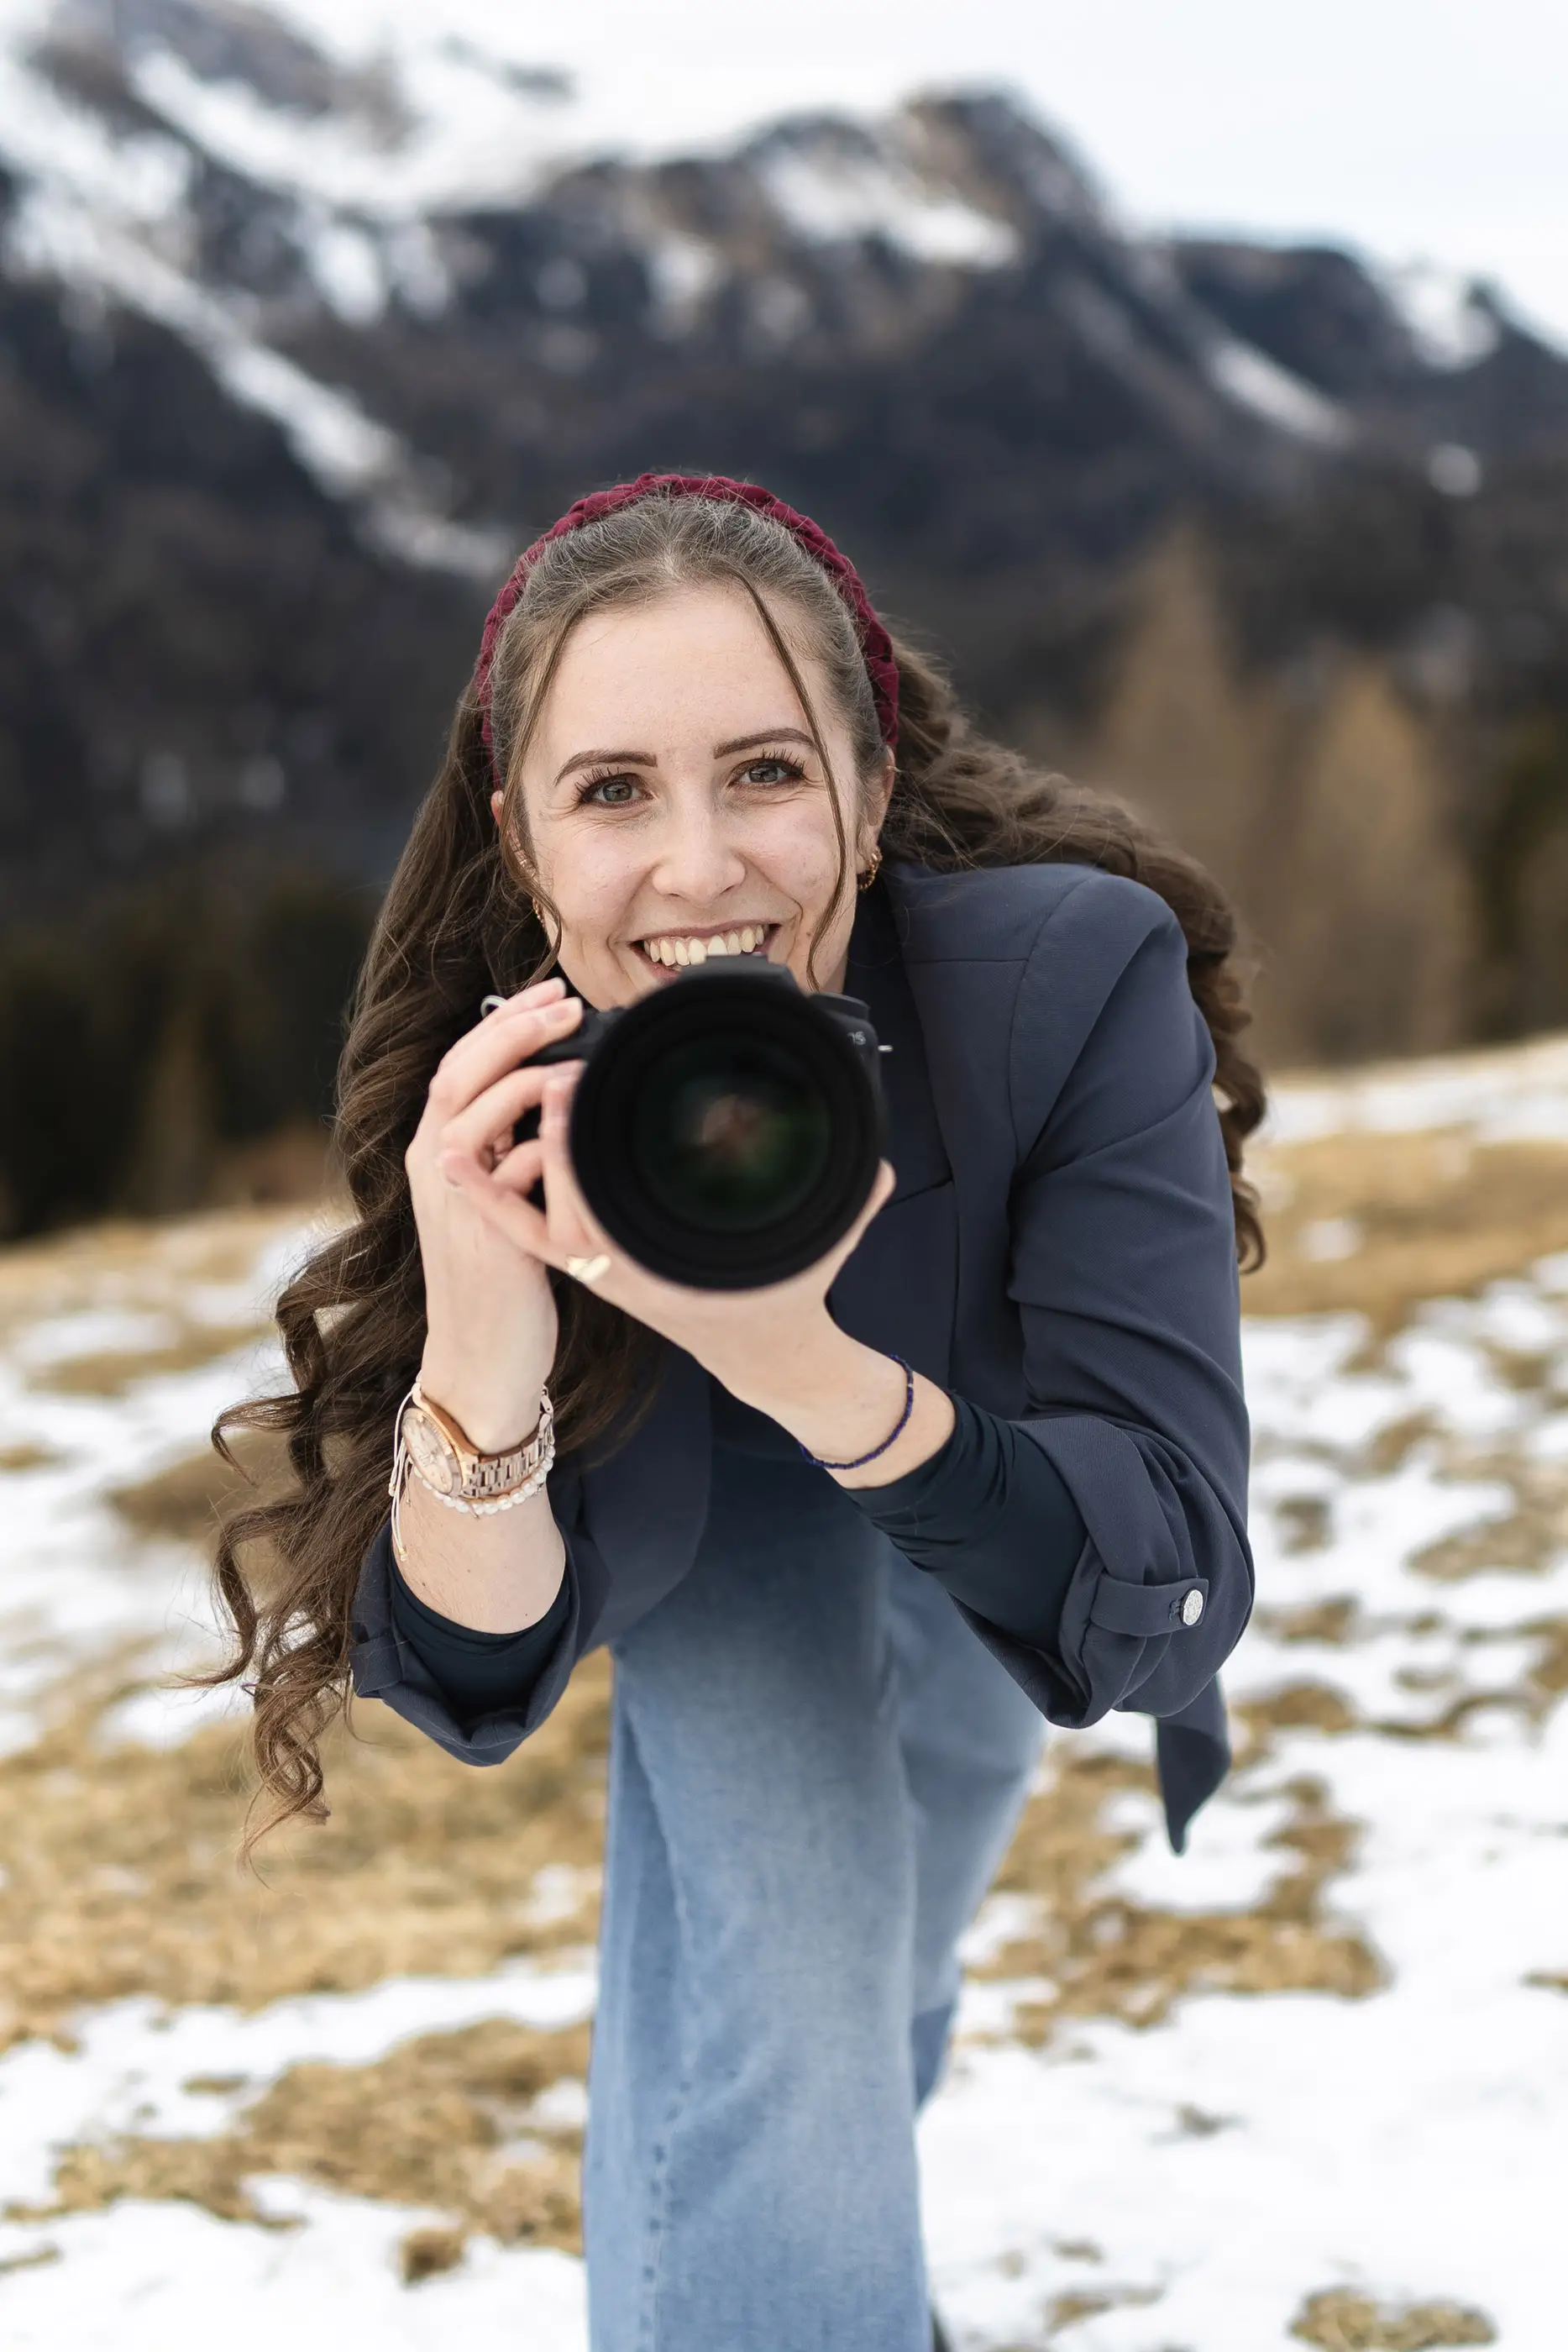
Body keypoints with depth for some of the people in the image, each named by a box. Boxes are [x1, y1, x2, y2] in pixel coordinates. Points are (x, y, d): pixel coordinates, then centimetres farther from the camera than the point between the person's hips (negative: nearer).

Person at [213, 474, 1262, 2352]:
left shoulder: (1078, 976, -41)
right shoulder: (505, 1108, -35)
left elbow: (1163, 1606, -42)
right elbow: (476, 1684, -31)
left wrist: (807, 1364, -59)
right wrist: (477, 1368, -52)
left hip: (999, 1529, 1)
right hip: (717, 1530, -1)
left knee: (884, 1993, 28)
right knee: (772, 1998, -31)